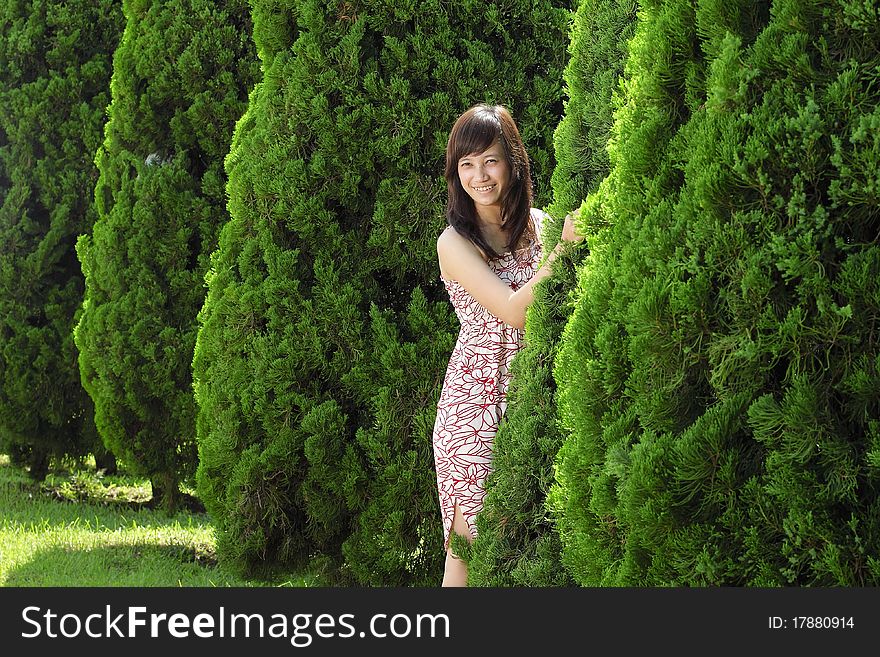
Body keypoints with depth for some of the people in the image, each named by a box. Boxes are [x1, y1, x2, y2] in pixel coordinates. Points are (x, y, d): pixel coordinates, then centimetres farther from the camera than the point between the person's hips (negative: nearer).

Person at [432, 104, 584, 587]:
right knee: (472, 540, -2)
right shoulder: (455, 242, -8)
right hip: (478, 398, -4)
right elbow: (513, 311, -20)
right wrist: (564, 246, -25)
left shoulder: (538, 224, 6)